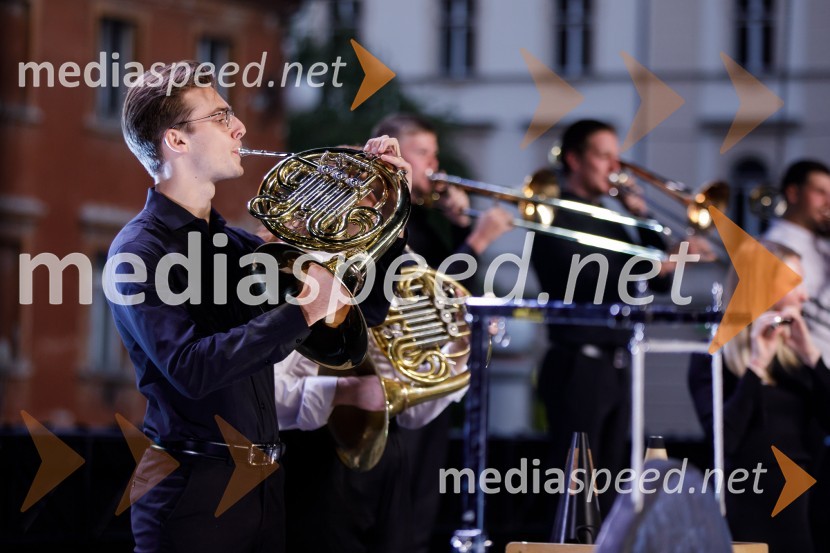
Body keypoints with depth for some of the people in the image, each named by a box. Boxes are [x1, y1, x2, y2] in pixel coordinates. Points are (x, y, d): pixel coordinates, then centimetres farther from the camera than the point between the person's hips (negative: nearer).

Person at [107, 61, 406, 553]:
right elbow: (190, 369, -25)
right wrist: (301, 312, -26)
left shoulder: (233, 243, 12)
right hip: (193, 491, -7)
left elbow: (356, 307, 18)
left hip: (267, 483, 7)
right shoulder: (140, 250, -11)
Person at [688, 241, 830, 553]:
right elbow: (725, 438, -19)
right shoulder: (712, 359, -5)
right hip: (744, 514, -5)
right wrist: (756, 365, -21)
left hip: (801, 514, 5)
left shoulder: (798, 358, 10)